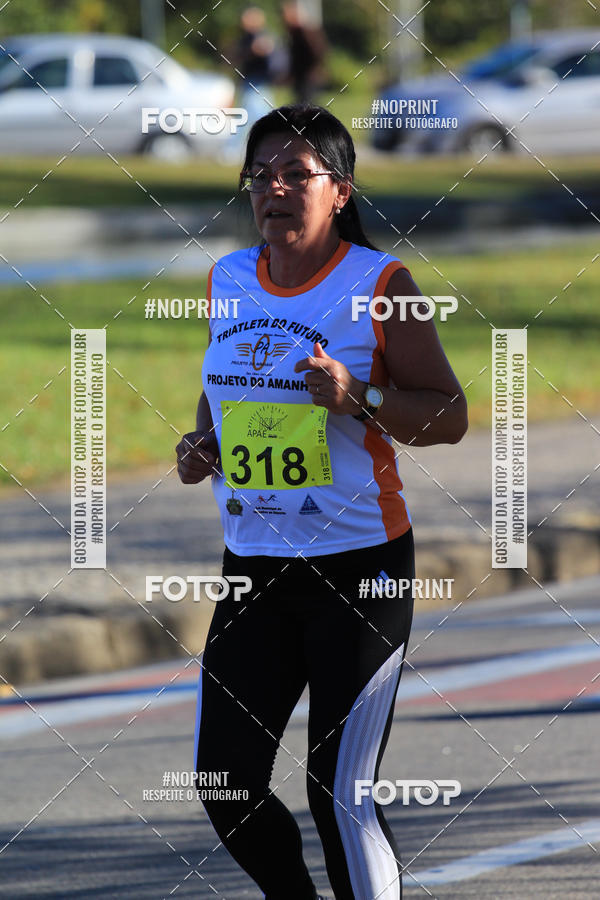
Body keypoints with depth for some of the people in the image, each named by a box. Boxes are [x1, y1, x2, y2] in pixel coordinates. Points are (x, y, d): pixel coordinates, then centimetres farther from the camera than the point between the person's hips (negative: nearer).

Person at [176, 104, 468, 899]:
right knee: (227, 785, 4)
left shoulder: (379, 284, -8)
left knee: (342, 796, -9)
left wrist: (358, 398, -22)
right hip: (253, 563, 6)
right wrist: (199, 447, 6)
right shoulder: (228, 280, 9)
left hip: (361, 565, -5)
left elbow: (451, 416, -7)